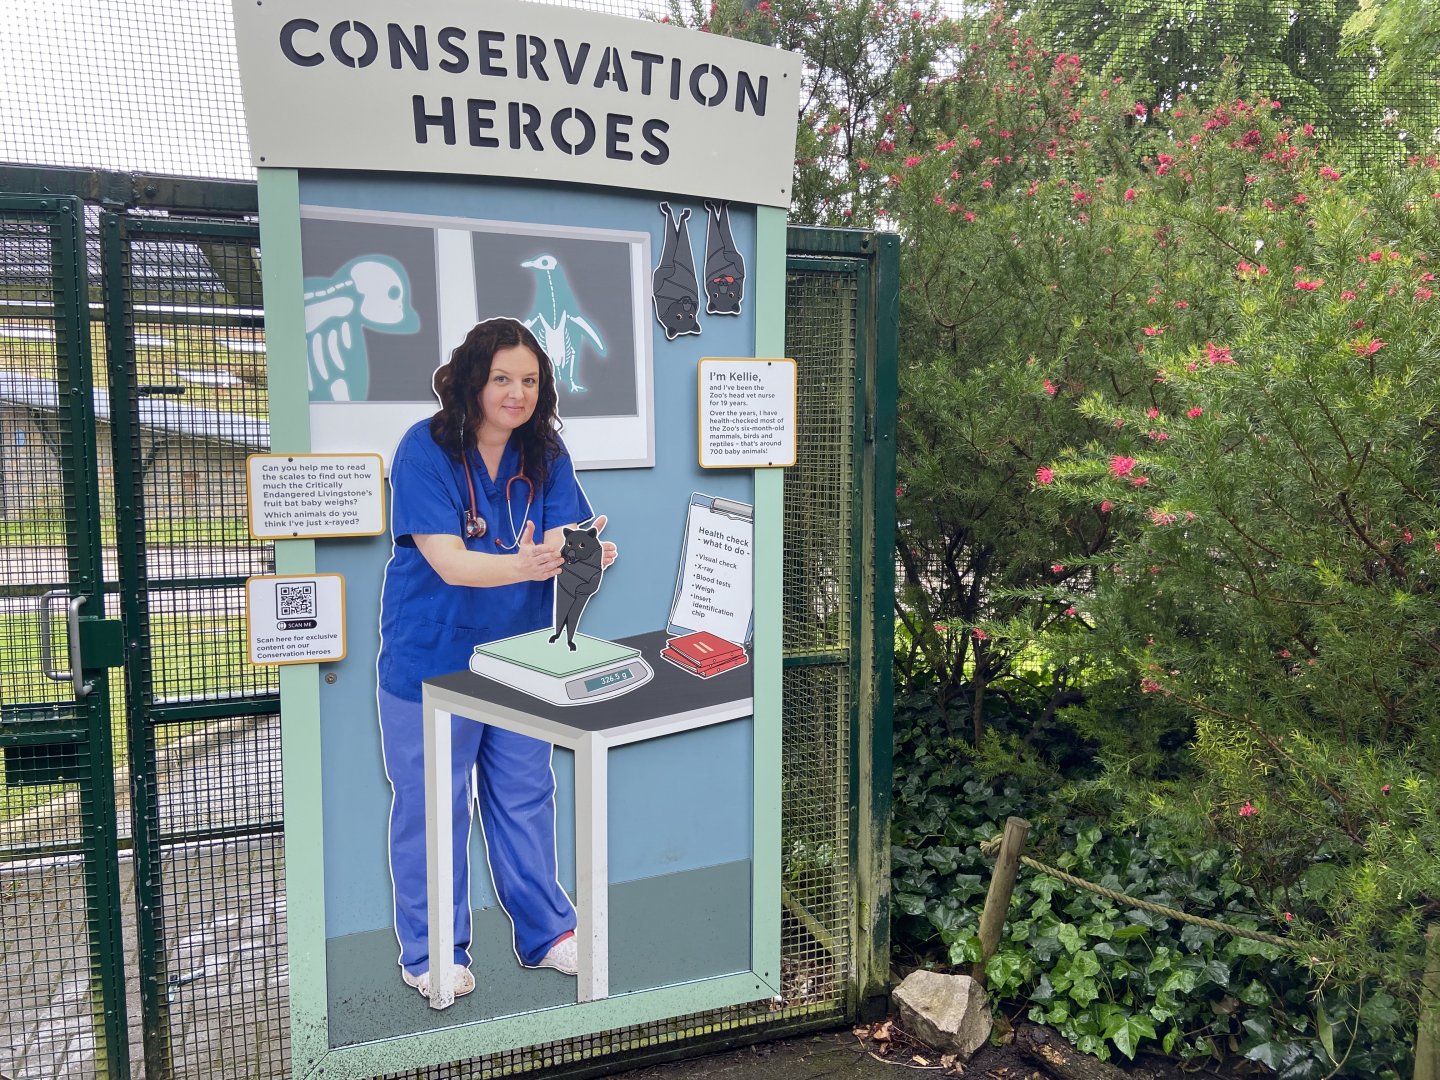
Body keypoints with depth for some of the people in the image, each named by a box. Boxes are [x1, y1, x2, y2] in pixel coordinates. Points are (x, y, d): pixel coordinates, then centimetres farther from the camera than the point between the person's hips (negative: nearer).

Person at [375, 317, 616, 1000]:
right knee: (433, 806, 8)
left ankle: (546, 933, 32)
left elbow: (564, 541, -9)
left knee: (524, 799, 15)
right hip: (431, 661, -4)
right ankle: (430, 955, 27)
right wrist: (521, 565, -43)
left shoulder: (544, 453, -1)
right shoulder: (424, 451, -16)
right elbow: (448, 562, -25)